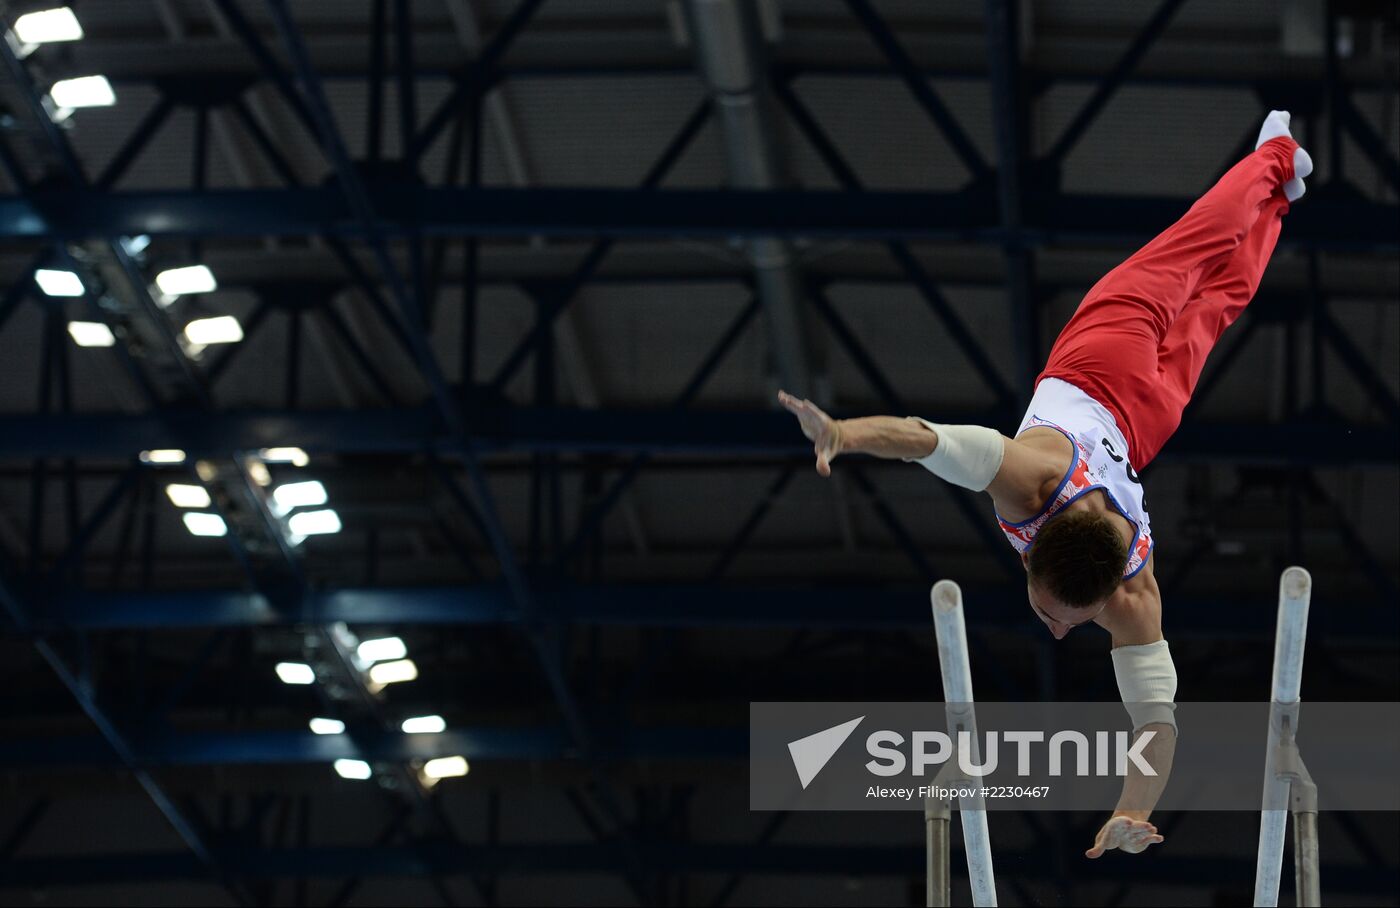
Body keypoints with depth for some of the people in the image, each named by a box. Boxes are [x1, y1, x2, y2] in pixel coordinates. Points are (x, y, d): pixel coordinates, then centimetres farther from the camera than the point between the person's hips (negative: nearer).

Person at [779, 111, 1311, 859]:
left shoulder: (1132, 597, -42)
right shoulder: (1033, 475, -48)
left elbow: (1157, 714, -44)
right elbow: (922, 436, -60)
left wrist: (1134, 813, -58)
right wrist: (840, 431, -78)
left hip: (1140, 414, 0)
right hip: (1092, 363, 0)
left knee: (1206, 308, 31)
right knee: (1171, 268, 27)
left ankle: (1272, 196, 59)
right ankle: (1274, 158, 52)